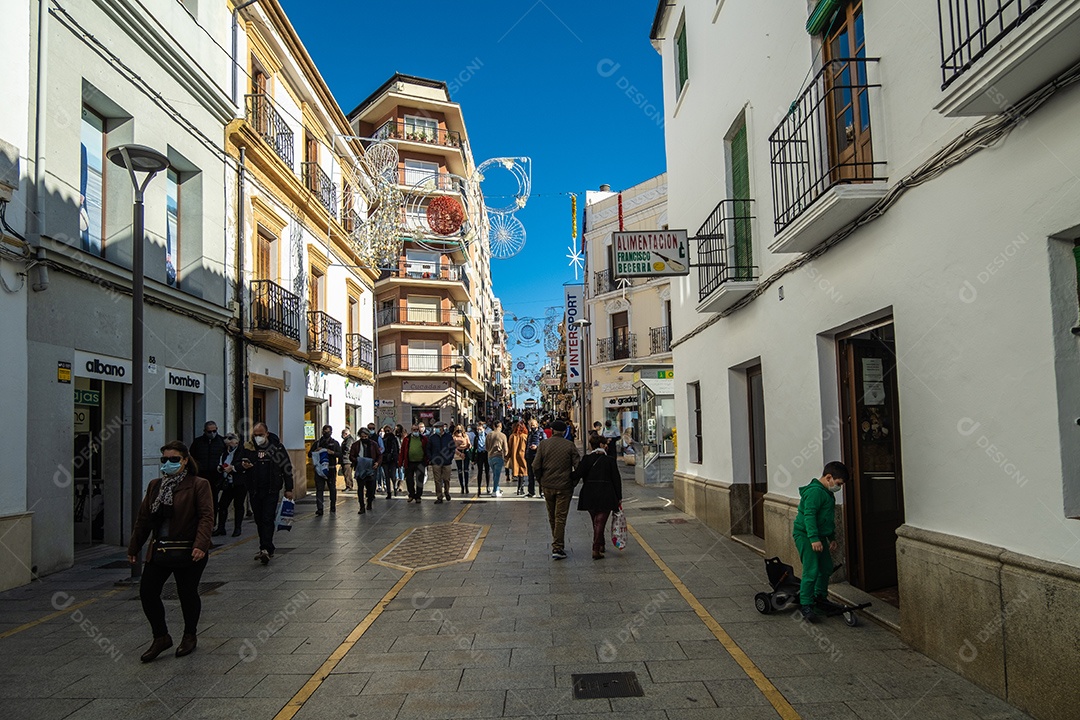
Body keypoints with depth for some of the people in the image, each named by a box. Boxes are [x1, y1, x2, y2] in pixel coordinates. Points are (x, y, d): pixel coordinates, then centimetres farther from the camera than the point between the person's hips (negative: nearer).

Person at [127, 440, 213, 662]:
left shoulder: (198, 485, -7)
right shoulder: (155, 485, 11)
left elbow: (206, 516, -15)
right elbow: (143, 517, 15)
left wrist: (200, 545, -26)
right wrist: (134, 547, 16)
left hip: (188, 552, -6)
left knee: (187, 594, 6)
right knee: (147, 592, 1)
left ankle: (190, 636, 28)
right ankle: (161, 637, 18)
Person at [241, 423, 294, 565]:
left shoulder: (277, 446, -2)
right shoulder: (247, 448, 4)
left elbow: (287, 467, 2)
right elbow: (238, 464, 17)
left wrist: (289, 489, -1)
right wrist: (242, 465, -9)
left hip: (271, 490, -4)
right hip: (254, 491, 4)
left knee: (268, 520, -11)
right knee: (259, 521, 10)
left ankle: (265, 549, -15)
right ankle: (268, 549, 21)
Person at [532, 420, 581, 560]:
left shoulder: (543, 444, -1)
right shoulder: (570, 445, -6)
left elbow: (536, 466, -5)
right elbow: (578, 466, -10)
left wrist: (541, 480, 8)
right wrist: (574, 482, 2)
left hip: (547, 486, 2)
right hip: (564, 487, -2)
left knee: (552, 517, 16)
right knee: (560, 517, 0)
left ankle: (557, 545, 28)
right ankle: (557, 548, -4)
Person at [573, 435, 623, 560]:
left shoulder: (587, 459, -2)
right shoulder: (610, 460, -1)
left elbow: (577, 474, -12)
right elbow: (616, 479, -1)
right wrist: (619, 497, 5)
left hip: (590, 496, 2)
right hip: (606, 496, -2)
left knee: (596, 522, 19)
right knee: (600, 522, -2)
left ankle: (601, 545, 34)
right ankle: (596, 549, -12)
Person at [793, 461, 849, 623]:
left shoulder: (827, 493, 15)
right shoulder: (815, 491, -19)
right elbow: (809, 515, -26)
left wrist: (832, 538, 25)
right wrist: (814, 539, -30)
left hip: (819, 537, 10)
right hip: (805, 536, -10)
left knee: (826, 568, 16)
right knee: (811, 571, -14)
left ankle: (820, 597, 33)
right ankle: (805, 606, -9)